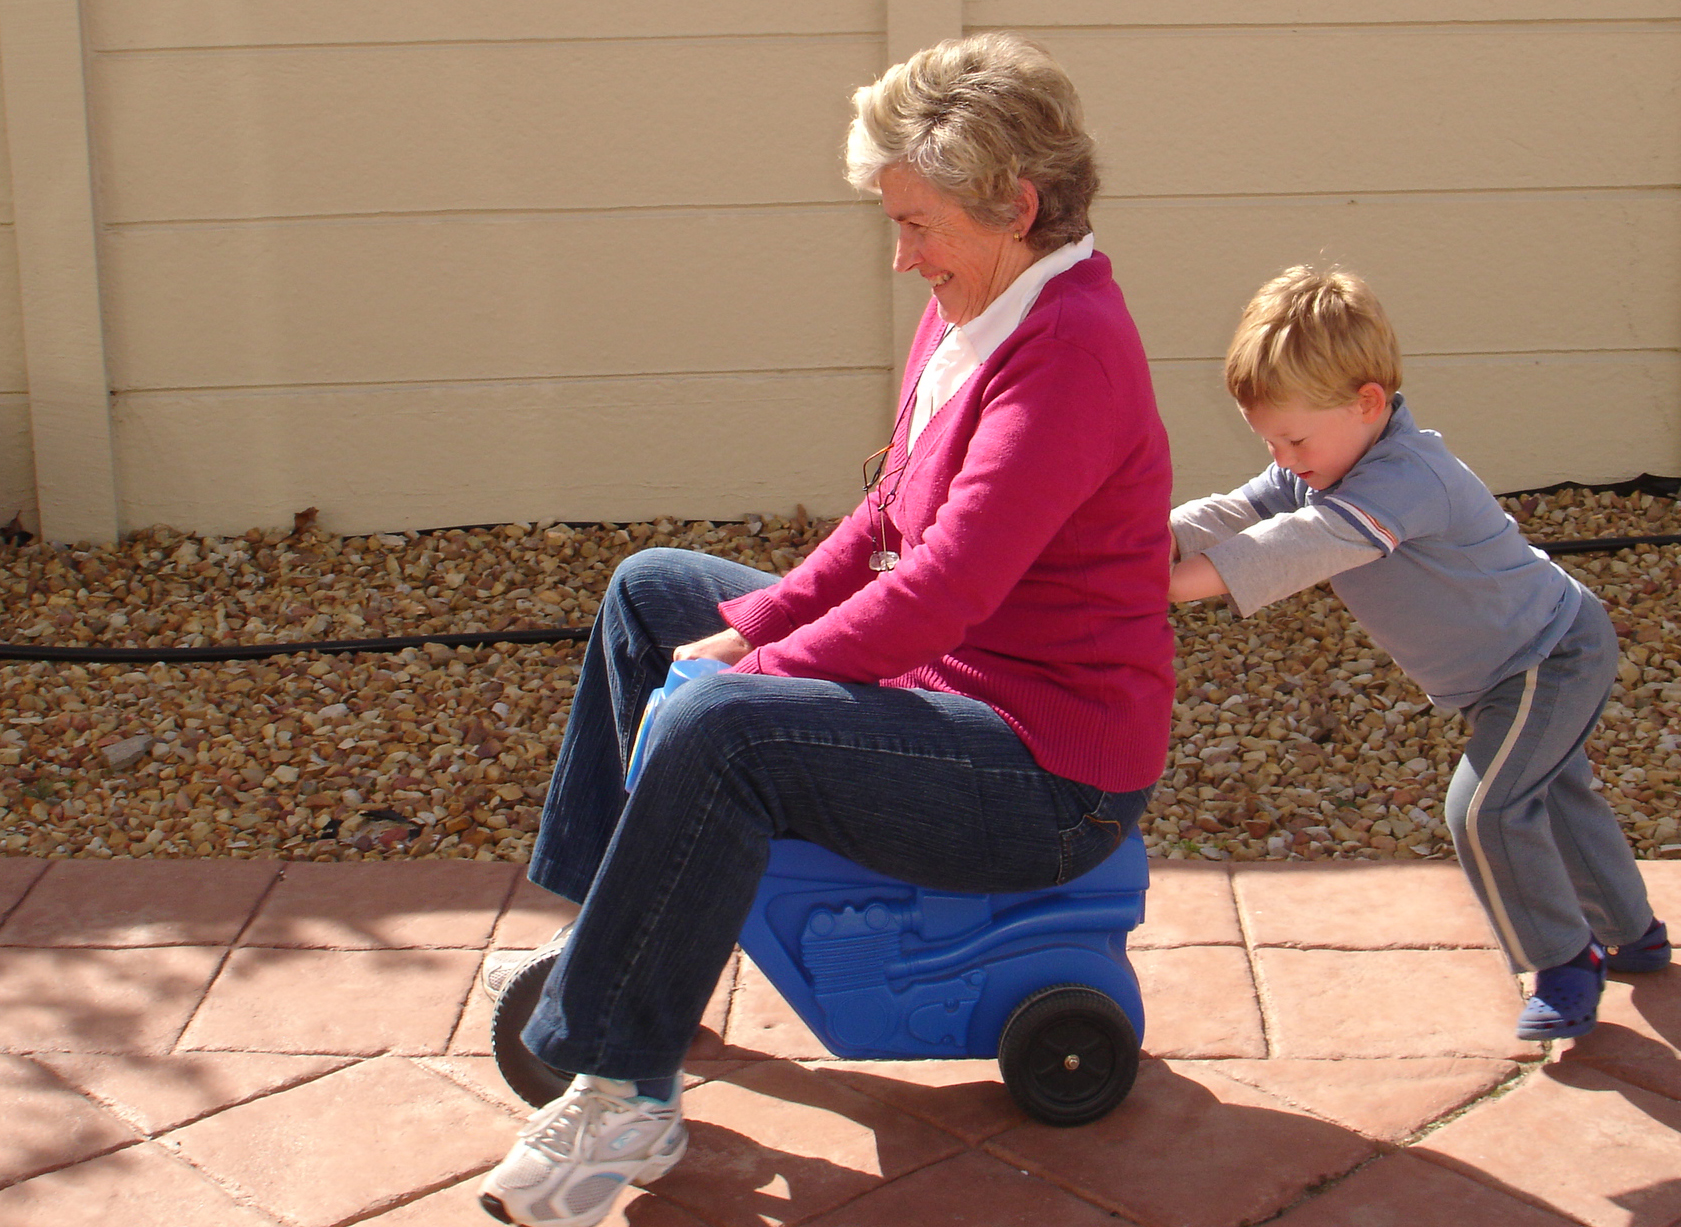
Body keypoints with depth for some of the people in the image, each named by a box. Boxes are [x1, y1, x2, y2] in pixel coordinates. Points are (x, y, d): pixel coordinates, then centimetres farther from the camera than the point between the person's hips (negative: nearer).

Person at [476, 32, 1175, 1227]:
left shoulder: (1070, 347, -24)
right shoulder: (968, 312, 6)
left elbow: (948, 581, -30)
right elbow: (886, 524, 12)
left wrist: (757, 672, -22)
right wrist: (752, 629, 1)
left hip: (1055, 771, -11)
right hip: (945, 675, 11)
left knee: (719, 728, -32)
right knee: (653, 590, 16)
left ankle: (626, 1097, -19)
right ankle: (603, 927, 23)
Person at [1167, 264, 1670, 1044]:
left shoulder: (1409, 477, -37)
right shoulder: (1313, 472, -7)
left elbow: (1311, 544, -49)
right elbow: (1236, 516, -14)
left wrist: (1185, 582, -55)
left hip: (1553, 655, -10)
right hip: (1511, 667, 10)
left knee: (1485, 806, -19)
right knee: (1551, 792, 23)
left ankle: (1564, 960, -1)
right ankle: (1632, 934, 42)